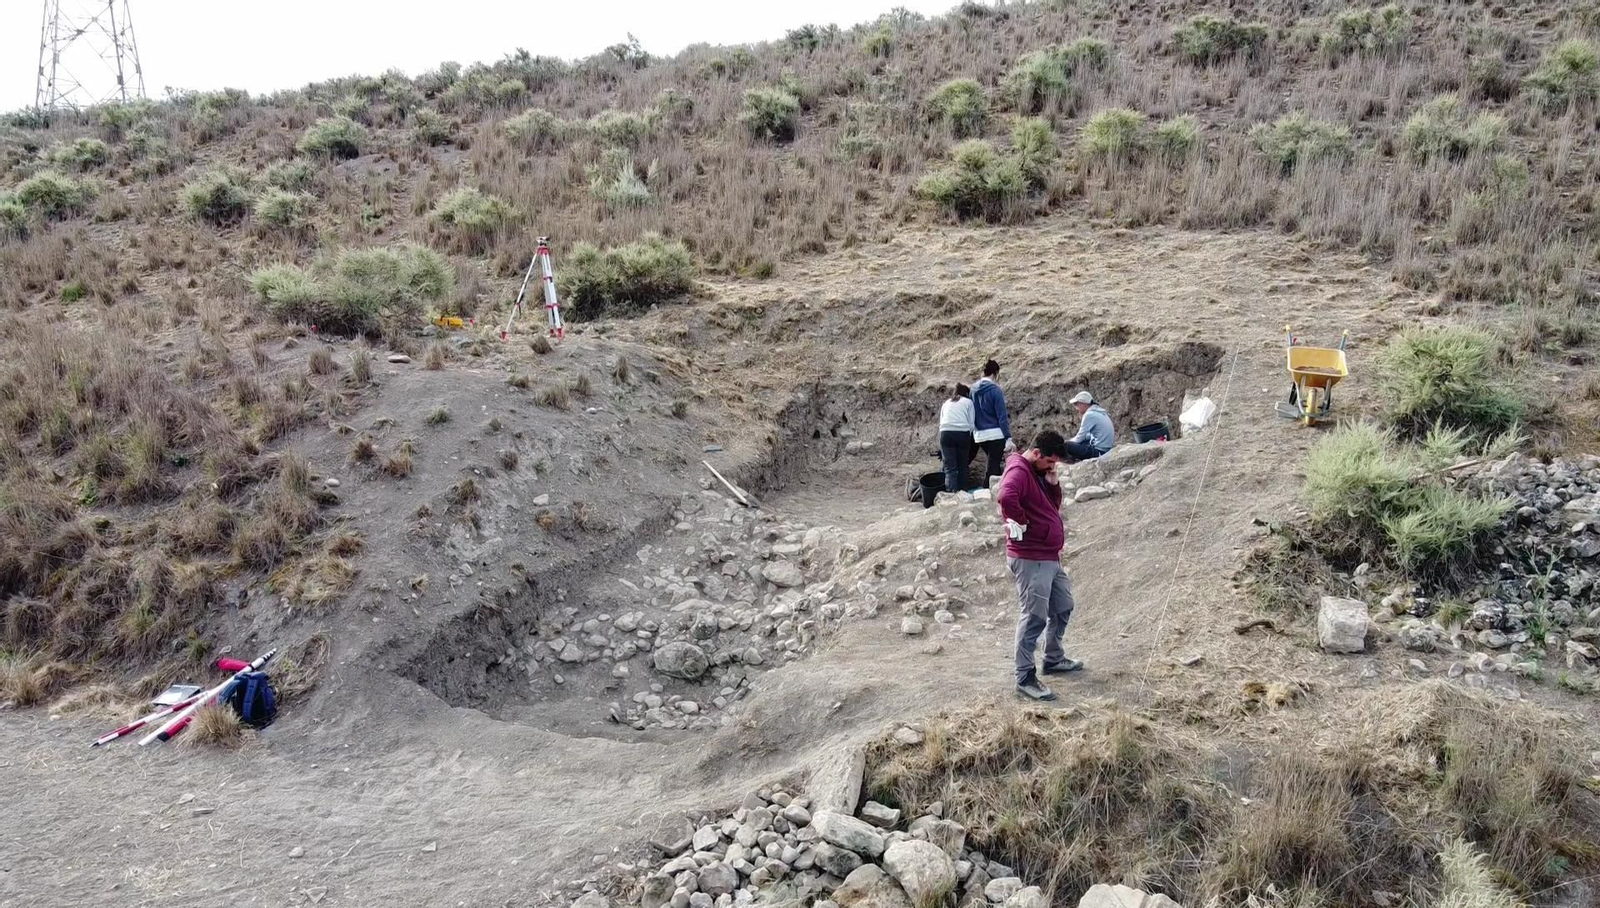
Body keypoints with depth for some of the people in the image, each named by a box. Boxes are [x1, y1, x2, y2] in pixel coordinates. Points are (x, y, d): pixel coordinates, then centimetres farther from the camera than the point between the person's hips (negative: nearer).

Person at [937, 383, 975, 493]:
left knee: (950, 468, -4)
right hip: (963, 434, -2)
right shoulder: (968, 402, 15)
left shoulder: (946, 403, 25)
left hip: (946, 433, 2)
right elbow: (971, 424, 6)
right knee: (962, 467, 9)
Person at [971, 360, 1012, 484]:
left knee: (992, 464, 22)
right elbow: (1002, 416, -15)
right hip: (995, 434, -7)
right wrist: (1008, 438, -14)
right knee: (993, 467, -1)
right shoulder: (995, 390, -12)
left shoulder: (974, 389, 6)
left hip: (979, 435, 7)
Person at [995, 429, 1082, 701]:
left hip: (1050, 557, 10)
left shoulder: (1040, 472, 14)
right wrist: (1021, 523, -23)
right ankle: (1025, 678, -2)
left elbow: (1054, 505, 20)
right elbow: (1006, 497, -38)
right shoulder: (1019, 470, -17)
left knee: (1063, 607, 22)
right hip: (1030, 559, -10)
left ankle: (1054, 659, 38)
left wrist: (1053, 483, 2)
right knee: (1034, 617, -8)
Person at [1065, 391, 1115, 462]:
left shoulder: (1089, 415, -14)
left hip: (1099, 452, -10)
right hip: (1106, 450, 10)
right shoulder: (1099, 412, 15)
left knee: (1067, 445, -19)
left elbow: (1079, 438, -8)